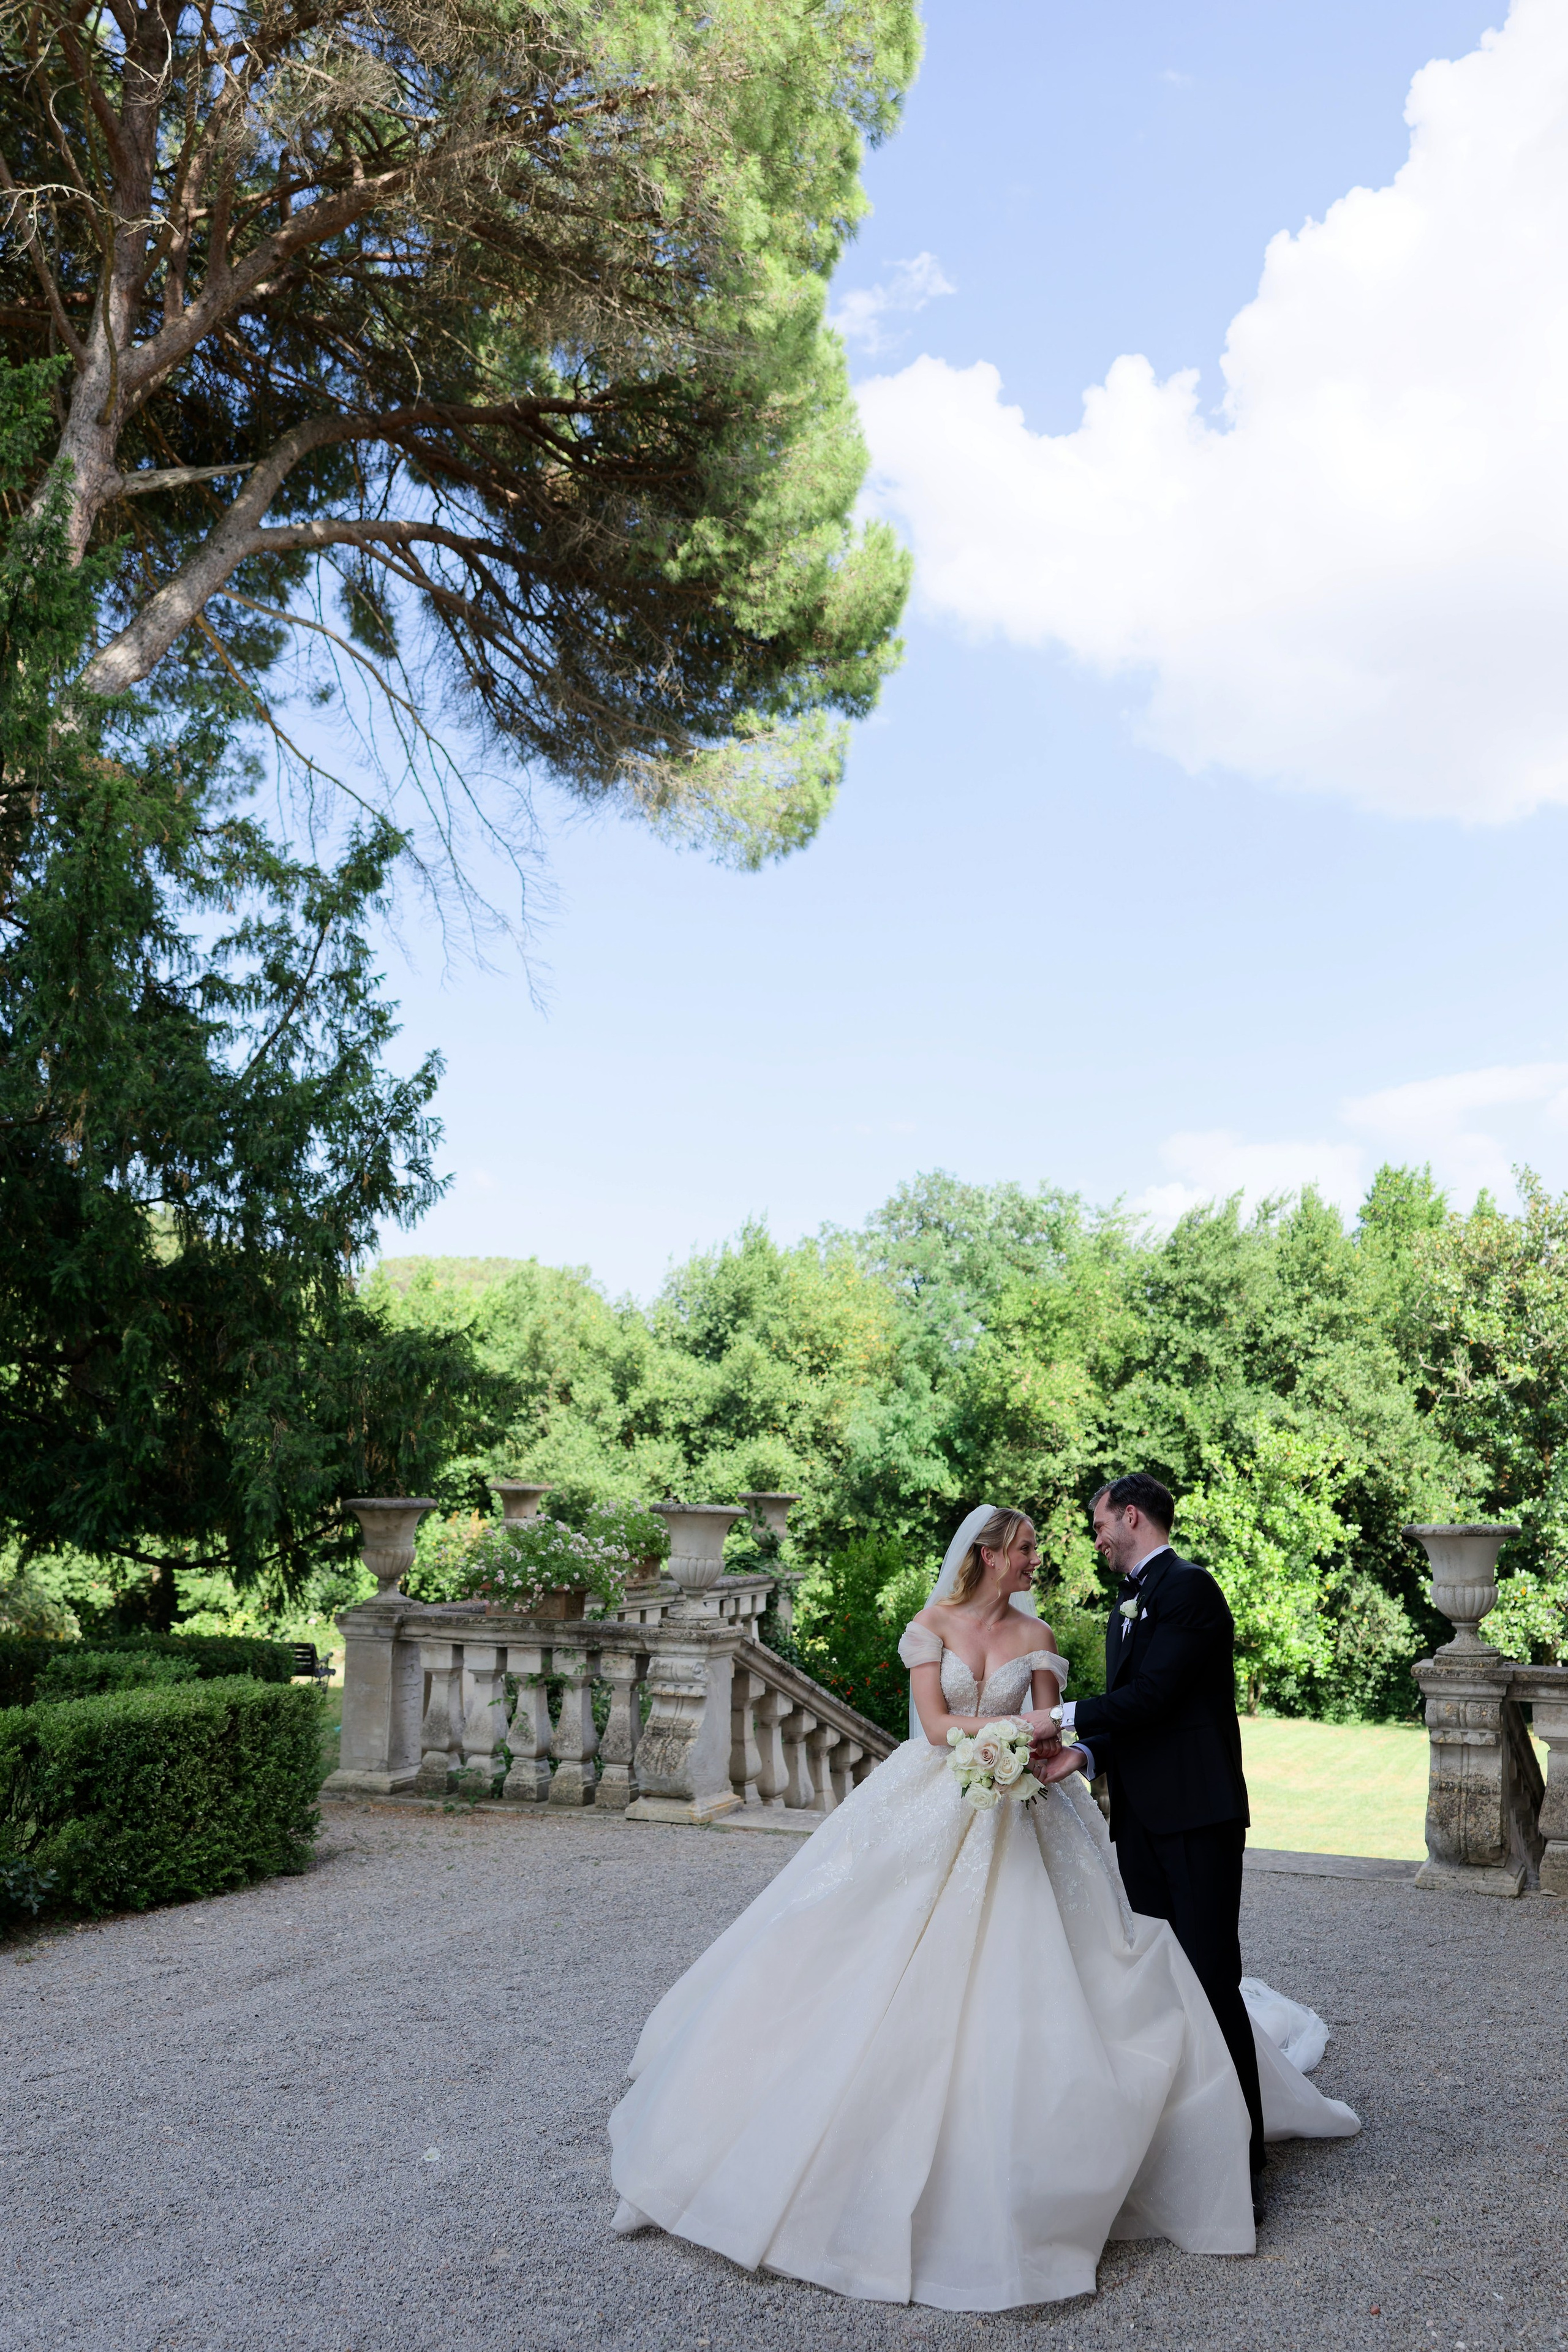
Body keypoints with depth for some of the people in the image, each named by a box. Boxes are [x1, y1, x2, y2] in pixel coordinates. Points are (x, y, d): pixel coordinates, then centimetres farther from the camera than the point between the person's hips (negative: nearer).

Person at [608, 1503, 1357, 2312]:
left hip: (1016, 1821, 2)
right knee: (897, 1981, -1)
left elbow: (1048, 1738, 0)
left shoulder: (1036, 1636, 4)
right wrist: (1015, 1729, -17)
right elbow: (935, 1725, -9)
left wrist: (1045, 1752, -22)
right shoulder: (932, 1624, -2)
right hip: (934, 1814, -1)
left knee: (1021, 1988, -4)